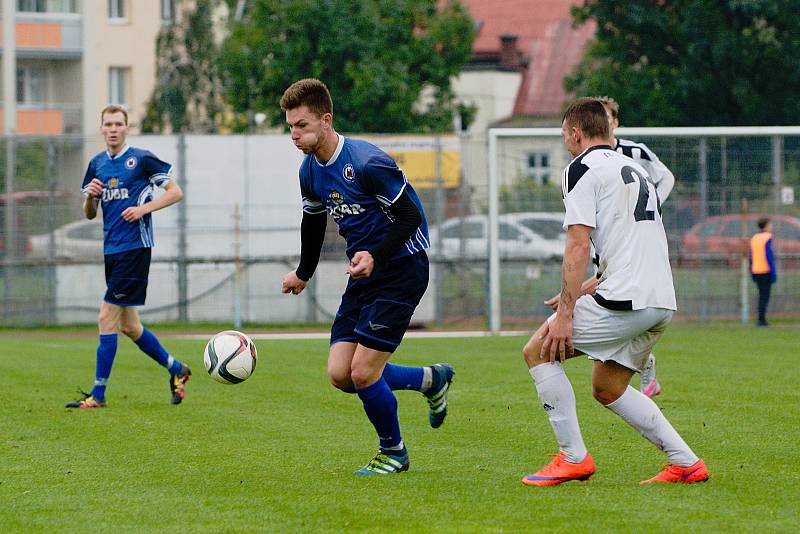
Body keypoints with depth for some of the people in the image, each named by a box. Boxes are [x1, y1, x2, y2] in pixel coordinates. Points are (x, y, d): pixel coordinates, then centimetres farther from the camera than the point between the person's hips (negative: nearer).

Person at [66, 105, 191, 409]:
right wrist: (90, 195, -3)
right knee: (128, 326, 11)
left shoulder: (141, 159, -4)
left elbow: (175, 192, -3)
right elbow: (89, 214, 19)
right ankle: (176, 369, 29)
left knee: (107, 318, -11)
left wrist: (143, 209, -15)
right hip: (111, 250, 7)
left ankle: (98, 395, -8)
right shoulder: (97, 164, 13)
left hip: (135, 247, -7)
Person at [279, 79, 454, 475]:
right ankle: (431, 380, 23)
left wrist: (376, 256, -34)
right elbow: (313, 223, 22)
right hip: (363, 277, 8)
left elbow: (410, 216, -20)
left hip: (401, 269, -8)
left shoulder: (366, 162, -22)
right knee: (340, 375, 0)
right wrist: (303, 274, 35)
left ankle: (393, 452, 12)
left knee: (362, 372, -13)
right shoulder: (310, 171, 4)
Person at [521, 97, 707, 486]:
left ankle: (573, 458, -2)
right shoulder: (633, 168, 24)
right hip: (662, 302, 9)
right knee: (607, 389, 20)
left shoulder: (581, 168, -3)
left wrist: (565, 314, -14)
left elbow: (578, 246, -13)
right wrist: (590, 290, 35)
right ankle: (686, 464, 12)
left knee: (537, 351, 2)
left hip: (626, 300, -9)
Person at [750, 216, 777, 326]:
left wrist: (752, 273, 19)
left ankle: (762, 319, 13)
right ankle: (761, 319, -9)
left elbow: (751, 257, 14)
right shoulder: (768, 237, -9)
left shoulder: (754, 238, 12)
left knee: (762, 295, 15)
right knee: (765, 296, -4)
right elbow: (769, 255, -16)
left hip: (756, 271, 7)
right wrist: (773, 272, -15)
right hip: (766, 271, -7)